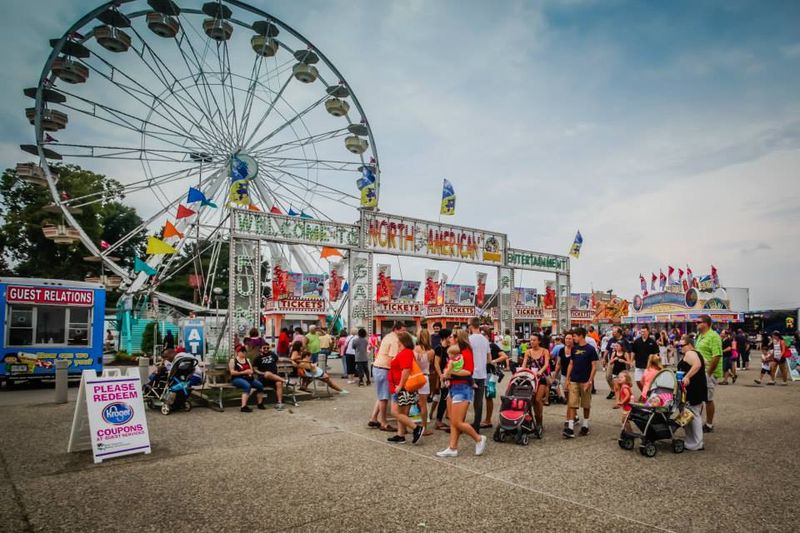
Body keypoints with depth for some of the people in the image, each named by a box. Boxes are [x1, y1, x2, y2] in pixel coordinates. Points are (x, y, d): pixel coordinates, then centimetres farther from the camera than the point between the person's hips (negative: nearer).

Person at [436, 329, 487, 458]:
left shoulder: (466, 352, -12)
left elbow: (469, 372, -21)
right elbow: (448, 369, 11)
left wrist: (452, 372, -23)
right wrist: (446, 373, -11)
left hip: (462, 389, -9)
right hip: (453, 388, 9)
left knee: (457, 422, -5)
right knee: (452, 422, 11)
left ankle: (479, 439, 13)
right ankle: (452, 448, 17)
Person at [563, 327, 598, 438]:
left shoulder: (590, 349, -6)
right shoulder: (574, 349, 8)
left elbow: (594, 367, -7)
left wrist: (590, 381, -14)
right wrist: (567, 379, 6)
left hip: (585, 382, -4)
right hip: (574, 381, 4)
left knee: (586, 405, 10)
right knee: (572, 405, -3)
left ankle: (585, 426, 25)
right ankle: (570, 428, -6)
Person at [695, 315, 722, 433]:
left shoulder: (713, 336, -15)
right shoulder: (700, 336, 14)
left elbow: (717, 356, -21)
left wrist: (708, 373, -20)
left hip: (709, 373, -9)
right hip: (701, 372, 9)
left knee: (708, 399, 0)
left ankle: (709, 425, 11)